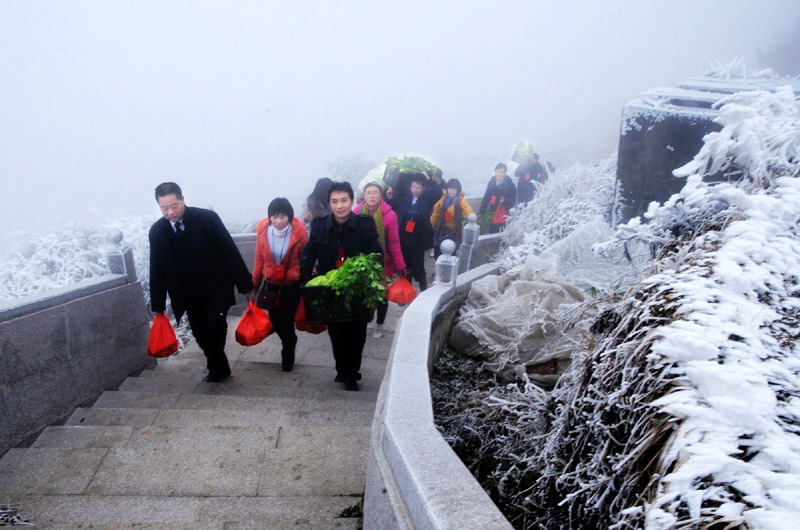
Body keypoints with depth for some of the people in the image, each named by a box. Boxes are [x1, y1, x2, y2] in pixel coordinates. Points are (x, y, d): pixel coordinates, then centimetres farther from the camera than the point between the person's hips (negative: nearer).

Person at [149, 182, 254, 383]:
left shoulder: (207, 218, -14)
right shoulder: (157, 231, -2)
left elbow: (230, 252, -10)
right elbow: (157, 269, 5)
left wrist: (245, 284, -10)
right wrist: (158, 304, 6)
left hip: (217, 286, -3)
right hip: (189, 294, 4)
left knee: (214, 324, -17)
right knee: (200, 334, 4)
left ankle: (216, 367, 7)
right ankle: (220, 368, 26)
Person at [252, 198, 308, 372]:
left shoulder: (298, 232, -18)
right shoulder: (263, 230, -11)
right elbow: (259, 259, 2)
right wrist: (255, 282, 8)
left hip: (292, 284, -3)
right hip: (271, 283, 3)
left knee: (287, 321, 2)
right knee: (274, 319, 12)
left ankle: (288, 357, 26)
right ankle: (290, 341, 45)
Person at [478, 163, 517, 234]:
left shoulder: (510, 185, -6)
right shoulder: (491, 183, 4)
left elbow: (513, 200, -9)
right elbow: (486, 198, 10)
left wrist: (505, 200, -31)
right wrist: (481, 212, 10)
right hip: (492, 213, 3)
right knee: (492, 233, 8)